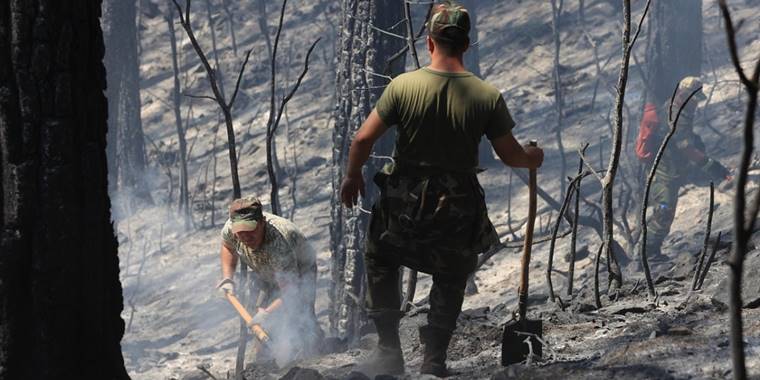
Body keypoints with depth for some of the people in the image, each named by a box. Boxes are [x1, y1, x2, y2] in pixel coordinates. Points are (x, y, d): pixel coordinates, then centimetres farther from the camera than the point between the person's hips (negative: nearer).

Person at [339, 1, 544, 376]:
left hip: (404, 204, -1)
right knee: (450, 282, 23)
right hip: (457, 209, 1)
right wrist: (533, 158, 21)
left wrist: (352, 176, 9)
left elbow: (364, 138, -9)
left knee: (380, 262, 24)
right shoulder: (488, 96, -11)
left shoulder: (402, 85, -14)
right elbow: (511, 155, -2)